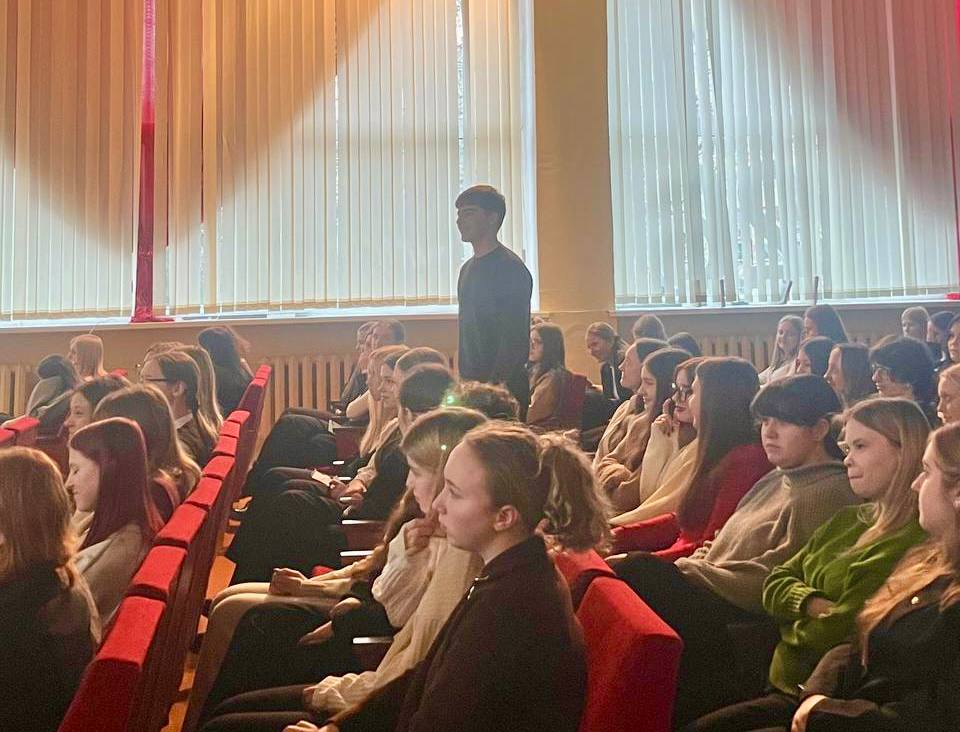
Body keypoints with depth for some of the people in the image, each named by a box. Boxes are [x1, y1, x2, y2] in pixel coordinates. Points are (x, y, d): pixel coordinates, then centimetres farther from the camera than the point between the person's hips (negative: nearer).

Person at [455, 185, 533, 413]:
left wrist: (493, 385, -21)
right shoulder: (468, 268, 18)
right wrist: (464, 381, 16)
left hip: (504, 388, -8)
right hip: (471, 384, 8)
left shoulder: (510, 268, -10)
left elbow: (515, 339, -17)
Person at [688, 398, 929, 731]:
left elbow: (835, 634, -21)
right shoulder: (847, 520, 12)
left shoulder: (912, 541, -18)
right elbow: (775, 584, 10)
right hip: (779, 678, 8)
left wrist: (795, 622, 0)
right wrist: (813, 605, -10)